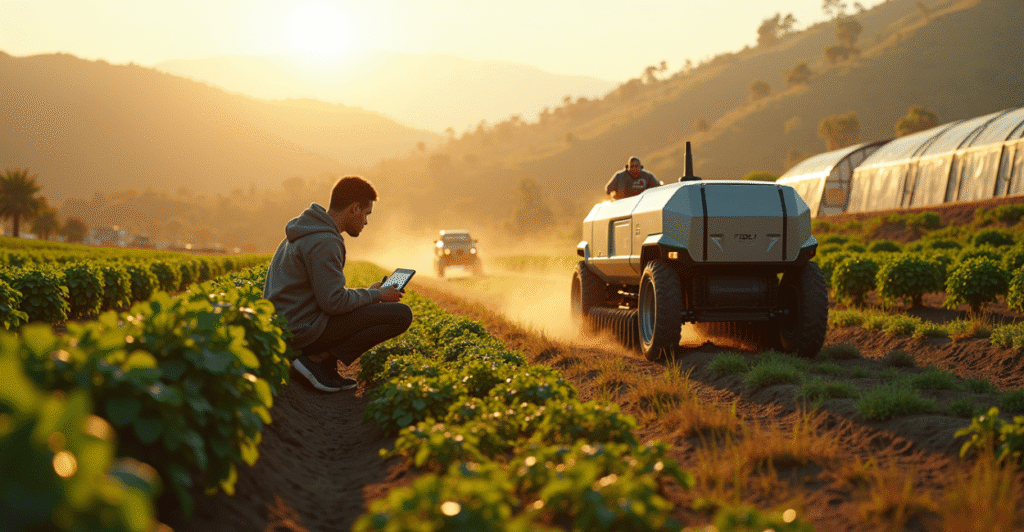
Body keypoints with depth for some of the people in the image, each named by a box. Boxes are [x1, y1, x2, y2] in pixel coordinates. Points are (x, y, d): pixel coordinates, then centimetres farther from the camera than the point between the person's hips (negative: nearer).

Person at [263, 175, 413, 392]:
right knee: (402, 315, -10)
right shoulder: (324, 242, -19)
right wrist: (375, 295, -7)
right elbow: (333, 301, -22)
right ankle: (320, 360, -9)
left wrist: (370, 293, 14)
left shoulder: (305, 231, 15)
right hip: (305, 330, -10)